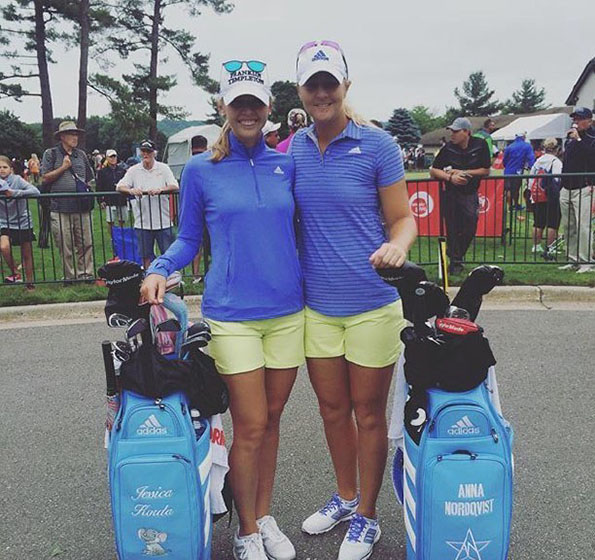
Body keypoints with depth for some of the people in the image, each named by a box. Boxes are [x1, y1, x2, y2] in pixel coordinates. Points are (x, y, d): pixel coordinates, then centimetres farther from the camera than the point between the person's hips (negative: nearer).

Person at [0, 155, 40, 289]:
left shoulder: (17, 180, -9)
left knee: (27, 255, 7)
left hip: (23, 222, -2)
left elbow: (36, 191, -21)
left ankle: (29, 282, 24)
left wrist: (14, 193, -29)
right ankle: (15, 273, -1)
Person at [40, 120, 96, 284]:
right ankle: (70, 275, 10)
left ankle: (85, 273, 12)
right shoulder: (51, 154, 4)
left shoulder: (81, 154, 18)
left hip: (81, 206, 4)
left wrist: (86, 188, 10)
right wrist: (63, 167, -7)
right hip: (60, 207, -4)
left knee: (85, 243, 4)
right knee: (65, 245, 0)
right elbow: (45, 178, -1)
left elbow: (89, 178, 26)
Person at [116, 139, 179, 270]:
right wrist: (130, 190, -22)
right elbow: (119, 187, -1)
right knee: (146, 256, 8)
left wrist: (160, 189, -25)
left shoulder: (163, 168, 4)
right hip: (142, 222, 2)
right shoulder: (133, 170, 7)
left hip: (163, 220, -1)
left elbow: (175, 186, -7)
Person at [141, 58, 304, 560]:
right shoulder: (201, 170, -1)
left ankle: (265, 517, 32)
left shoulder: (287, 165, 6)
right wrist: (160, 269, -11)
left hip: (287, 310, 3)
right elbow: (189, 238, 5)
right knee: (251, 426, 0)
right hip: (233, 313, -3)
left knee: (271, 420, 13)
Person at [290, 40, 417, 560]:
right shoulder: (294, 148, 5)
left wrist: (397, 246, -25)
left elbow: (403, 217, -6)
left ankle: (366, 517, 29)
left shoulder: (377, 144, -8)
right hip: (316, 305, 4)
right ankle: (345, 496, 40)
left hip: (371, 304, -4)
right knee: (332, 409, 18)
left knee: (368, 414, 9)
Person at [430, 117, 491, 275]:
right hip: (451, 194, 0)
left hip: (470, 194, 0)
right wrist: (450, 177, -18)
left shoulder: (480, 145, -5)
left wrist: (462, 173, -11)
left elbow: (486, 171, -2)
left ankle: (455, 255, 24)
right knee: (453, 230, 2)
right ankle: (455, 262, 18)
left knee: (470, 229, -1)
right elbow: (433, 171, -1)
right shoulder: (448, 148, -5)